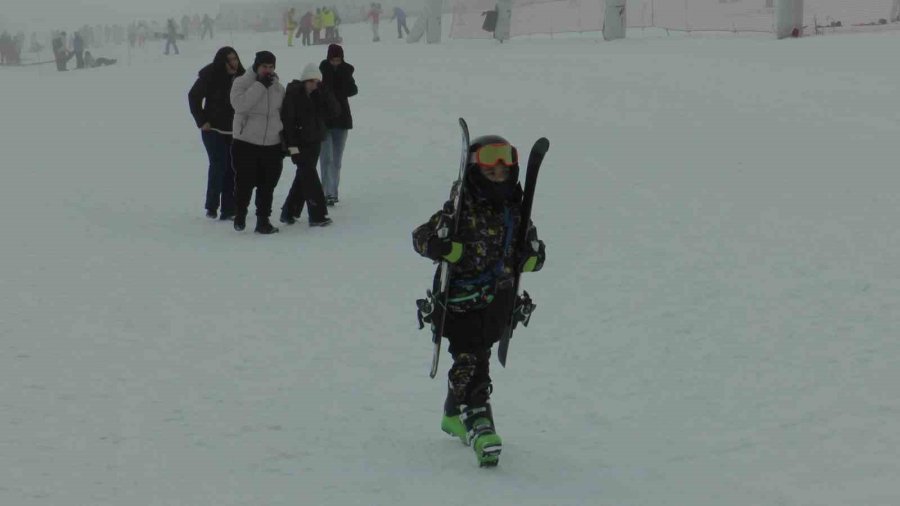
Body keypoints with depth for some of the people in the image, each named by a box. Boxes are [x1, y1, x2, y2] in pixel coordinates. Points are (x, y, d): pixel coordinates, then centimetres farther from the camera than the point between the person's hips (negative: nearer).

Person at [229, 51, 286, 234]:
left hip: (272, 145, 4)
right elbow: (240, 104, -23)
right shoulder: (242, 83, -5)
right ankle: (240, 215, 25)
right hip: (246, 143, -4)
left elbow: (284, 114, 19)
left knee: (267, 186, 6)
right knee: (244, 183, 1)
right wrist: (260, 85, -22)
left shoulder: (278, 87, 10)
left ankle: (263, 220, 16)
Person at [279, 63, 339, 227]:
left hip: (314, 143, 7)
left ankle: (289, 213, 23)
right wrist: (292, 146, -20)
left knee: (303, 178, 12)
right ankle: (317, 215, -10)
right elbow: (287, 121, -15)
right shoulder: (293, 95, -11)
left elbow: (335, 111, 0)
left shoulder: (318, 95, 7)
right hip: (300, 144, -7)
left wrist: (325, 93, -13)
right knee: (309, 177, -10)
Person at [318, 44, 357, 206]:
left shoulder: (345, 71, 3)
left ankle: (333, 192, 19)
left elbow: (352, 90, -4)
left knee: (337, 159, 10)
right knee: (327, 158, -11)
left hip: (341, 119, 4)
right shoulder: (321, 71, -8)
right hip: (323, 119, -4)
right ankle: (329, 193, -15)